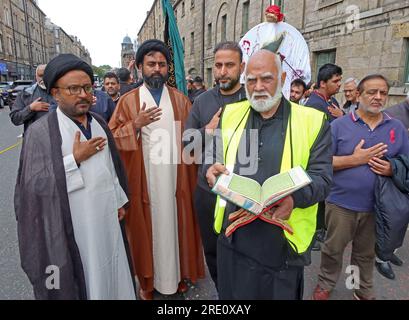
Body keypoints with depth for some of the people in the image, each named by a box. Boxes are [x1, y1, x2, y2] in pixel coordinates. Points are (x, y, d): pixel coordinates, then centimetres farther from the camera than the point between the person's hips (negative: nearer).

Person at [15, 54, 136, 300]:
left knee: (110, 271, 18)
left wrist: (119, 200, 12)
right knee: (84, 279, 10)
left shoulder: (99, 123, 5)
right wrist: (75, 158, -21)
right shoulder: (41, 132, -12)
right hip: (73, 226, -5)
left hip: (107, 216, 5)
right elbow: (34, 184, -16)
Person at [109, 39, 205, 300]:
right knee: (148, 227, 9)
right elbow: (113, 137, -2)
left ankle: (178, 273, 32)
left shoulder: (180, 99, 6)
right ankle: (148, 279, 28)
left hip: (176, 177, 1)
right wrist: (136, 124, -16)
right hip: (144, 179, -1)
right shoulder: (128, 101, 2)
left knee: (176, 224, 11)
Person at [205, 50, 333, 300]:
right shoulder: (230, 114, 6)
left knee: (279, 293, 18)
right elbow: (213, 157, 13)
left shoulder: (313, 121, -4)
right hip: (233, 236, 3)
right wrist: (212, 169, -11)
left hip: (283, 242, -2)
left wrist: (295, 197, -27)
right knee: (232, 293, 21)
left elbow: (322, 178, -7)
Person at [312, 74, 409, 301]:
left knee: (366, 253, 20)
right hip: (342, 203, -2)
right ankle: (325, 285, 35)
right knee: (333, 249, 13)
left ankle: (364, 292, 41)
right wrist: (355, 159, -19)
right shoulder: (339, 125, -5)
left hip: (376, 205, 3)